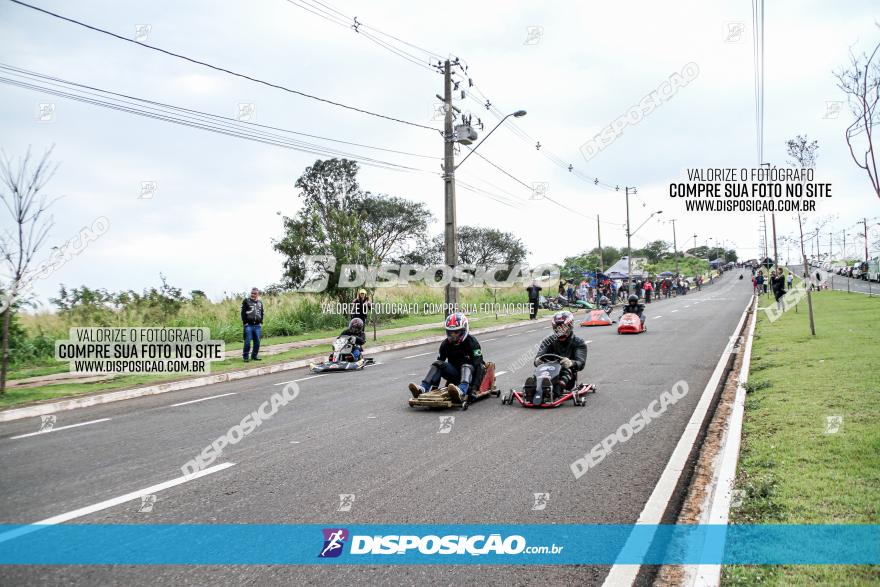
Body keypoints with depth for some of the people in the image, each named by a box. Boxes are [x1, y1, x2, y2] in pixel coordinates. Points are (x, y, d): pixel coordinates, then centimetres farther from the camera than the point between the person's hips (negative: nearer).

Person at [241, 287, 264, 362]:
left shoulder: (260, 302, 15)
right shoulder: (246, 301, 1)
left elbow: (262, 313, 21)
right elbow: (243, 313, -2)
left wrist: (261, 322, 10)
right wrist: (245, 323, -8)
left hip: (257, 325, 4)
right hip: (249, 325, -4)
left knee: (257, 342, 4)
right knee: (247, 341, -8)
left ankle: (254, 356, 16)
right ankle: (245, 357, 0)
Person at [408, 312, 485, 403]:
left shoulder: (471, 342, -15)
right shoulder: (446, 344, 0)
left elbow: (478, 365, -22)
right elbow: (440, 362, 3)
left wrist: (474, 387, -33)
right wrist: (433, 387, -3)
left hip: (470, 374, -5)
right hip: (455, 375, 5)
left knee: (467, 366, -36)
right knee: (437, 364, -16)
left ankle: (462, 391, -64)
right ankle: (423, 388, -34)